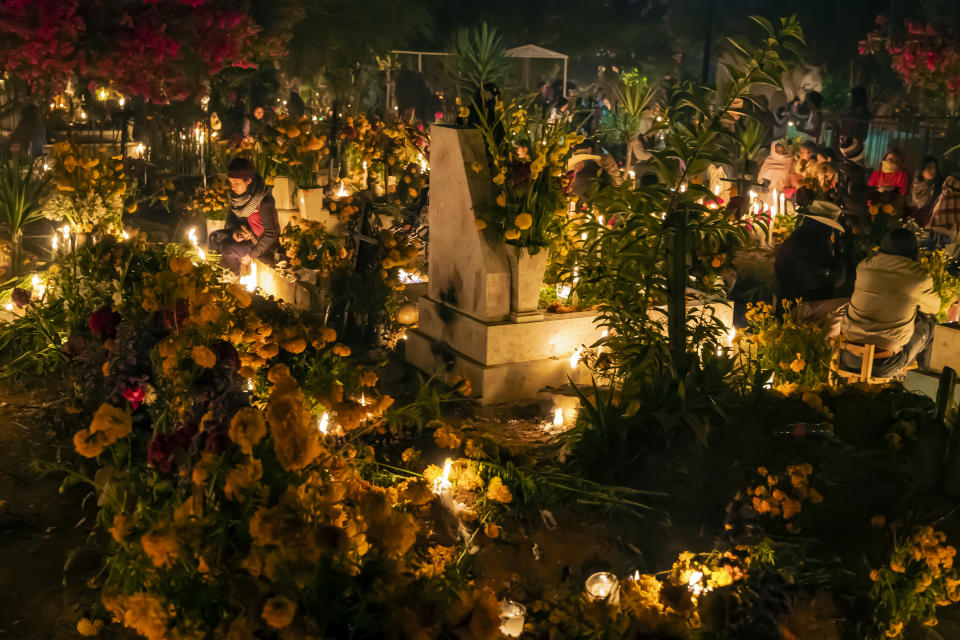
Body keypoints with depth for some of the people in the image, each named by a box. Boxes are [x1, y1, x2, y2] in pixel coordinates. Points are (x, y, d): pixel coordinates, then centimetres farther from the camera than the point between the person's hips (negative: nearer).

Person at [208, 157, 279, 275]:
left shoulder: (264, 201, -31)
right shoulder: (237, 194, -8)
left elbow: (270, 235, -26)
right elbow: (231, 215, 11)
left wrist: (251, 255, -21)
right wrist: (235, 230, -9)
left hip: (261, 242, -8)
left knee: (227, 248, -21)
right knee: (214, 237, -4)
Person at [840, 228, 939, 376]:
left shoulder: (863, 266, -3)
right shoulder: (919, 277, -12)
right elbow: (933, 307, 6)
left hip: (853, 336, 3)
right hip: (891, 341, -3)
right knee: (928, 319, 24)